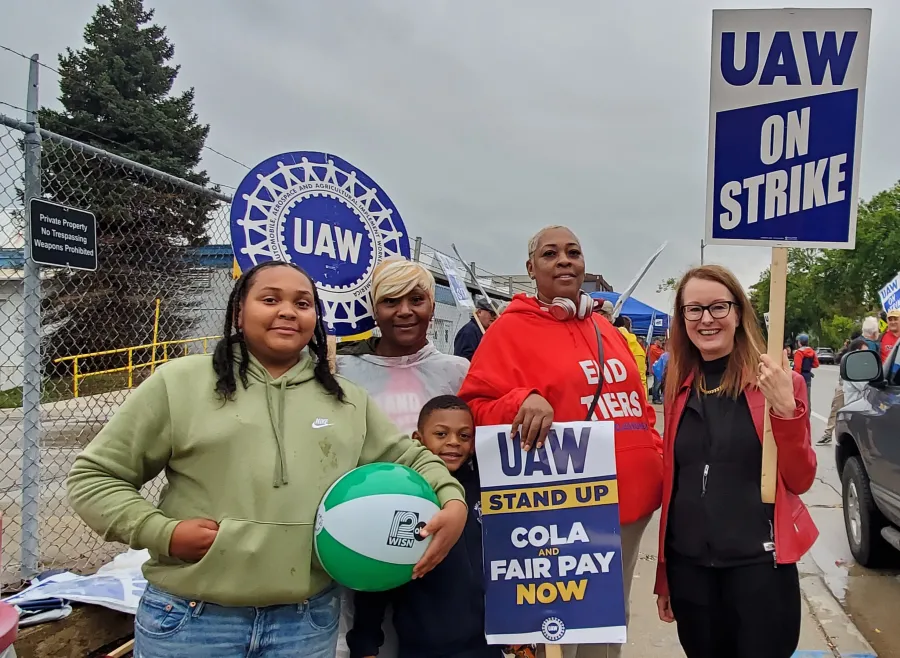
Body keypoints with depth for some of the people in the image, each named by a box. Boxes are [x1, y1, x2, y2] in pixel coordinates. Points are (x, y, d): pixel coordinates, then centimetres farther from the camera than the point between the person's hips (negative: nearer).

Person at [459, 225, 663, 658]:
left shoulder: (605, 330, 13)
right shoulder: (510, 329, -7)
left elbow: (638, 405, 20)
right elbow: (477, 407, -13)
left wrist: (657, 459, 8)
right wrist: (523, 401, -30)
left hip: (634, 499, 7)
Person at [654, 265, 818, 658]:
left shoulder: (776, 382, -6)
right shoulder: (680, 388, 4)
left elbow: (800, 480, -6)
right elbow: (672, 482, 8)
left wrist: (785, 409, -22)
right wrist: (663, 575, 11)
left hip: (758, 562, -3)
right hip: (689, 563, 4)